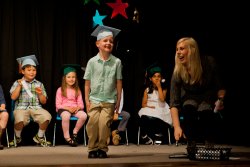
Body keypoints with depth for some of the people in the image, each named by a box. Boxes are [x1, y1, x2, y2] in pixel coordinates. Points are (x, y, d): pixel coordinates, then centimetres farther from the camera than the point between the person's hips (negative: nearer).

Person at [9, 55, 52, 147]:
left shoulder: (39, 84, 16)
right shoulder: (17, 83, 12)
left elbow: (44, 102, 14)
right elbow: (13, 97, -1)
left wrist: (40, 93, -4)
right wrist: (19, 86, -7)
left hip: (36, 108, 2)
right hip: (21, 108, -2)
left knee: (47, 116, -30)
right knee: (20, 119, -37)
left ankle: (39, 137, -1)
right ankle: (17, 138, -2)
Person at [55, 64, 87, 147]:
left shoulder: (77, 90, 13)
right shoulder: (60, 90, 2)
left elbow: (81, 104, 8)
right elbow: (58, 105, -2)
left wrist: (78, 107, -16)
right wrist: (68, 108, -17)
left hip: (75, 109, 3)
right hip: (63, 109, -3)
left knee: (83, 115, -30)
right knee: (66, 116, -40)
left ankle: (75, 132, -6)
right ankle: (67, 137, -23)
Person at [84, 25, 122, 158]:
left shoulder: (116, 62, 1)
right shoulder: (92, 61, 2)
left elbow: (119, 83, 5)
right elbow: (87, 83, 4)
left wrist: (118, 101, 5)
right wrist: (87, 100, 2)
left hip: (109, 101, 0)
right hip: (94, 99, 1)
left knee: (104, 123, -12)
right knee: (93, 122, -9)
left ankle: (102, 148, 5)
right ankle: (92, 148, 9)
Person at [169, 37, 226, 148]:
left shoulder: (209, 63, -20)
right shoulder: (178, 73, -21)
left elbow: (220, 87, -5)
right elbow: (174, 103, -24)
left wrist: (221, 99, -24)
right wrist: (177, 126, -35)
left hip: (208, 96, 0)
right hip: (190, 98, 0)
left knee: (205, 110, -34)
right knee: (188, 108, -35)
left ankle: (209, 145, -11)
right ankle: (191, 145, -19)